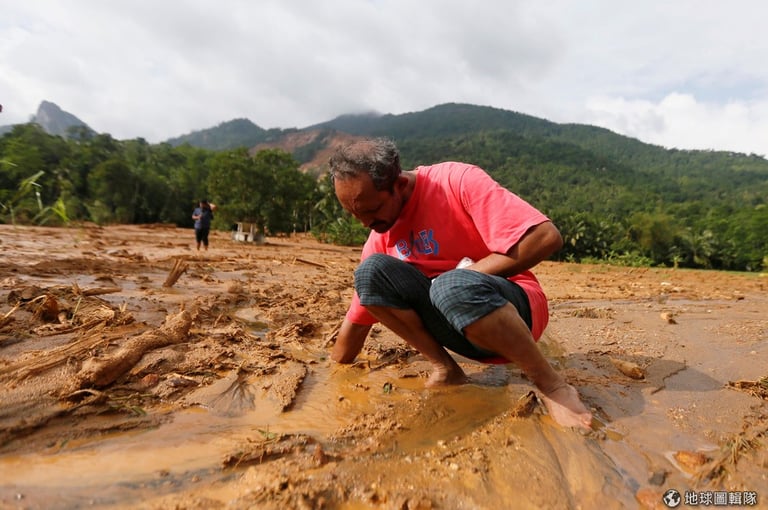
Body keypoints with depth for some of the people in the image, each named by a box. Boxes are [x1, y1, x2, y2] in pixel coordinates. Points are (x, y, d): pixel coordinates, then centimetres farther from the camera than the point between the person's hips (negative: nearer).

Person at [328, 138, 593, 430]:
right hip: (452, 325, 5)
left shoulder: (457, 181, -15)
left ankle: (553, 386, -16)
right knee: (370, 272, -16)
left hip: (517, 308, -4)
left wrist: (463, 276, -20)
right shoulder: (380, 238, 3)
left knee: (454, 287, -39)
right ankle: (445, 370, -7)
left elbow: (546, 237, -24)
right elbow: (357, 319, 9)